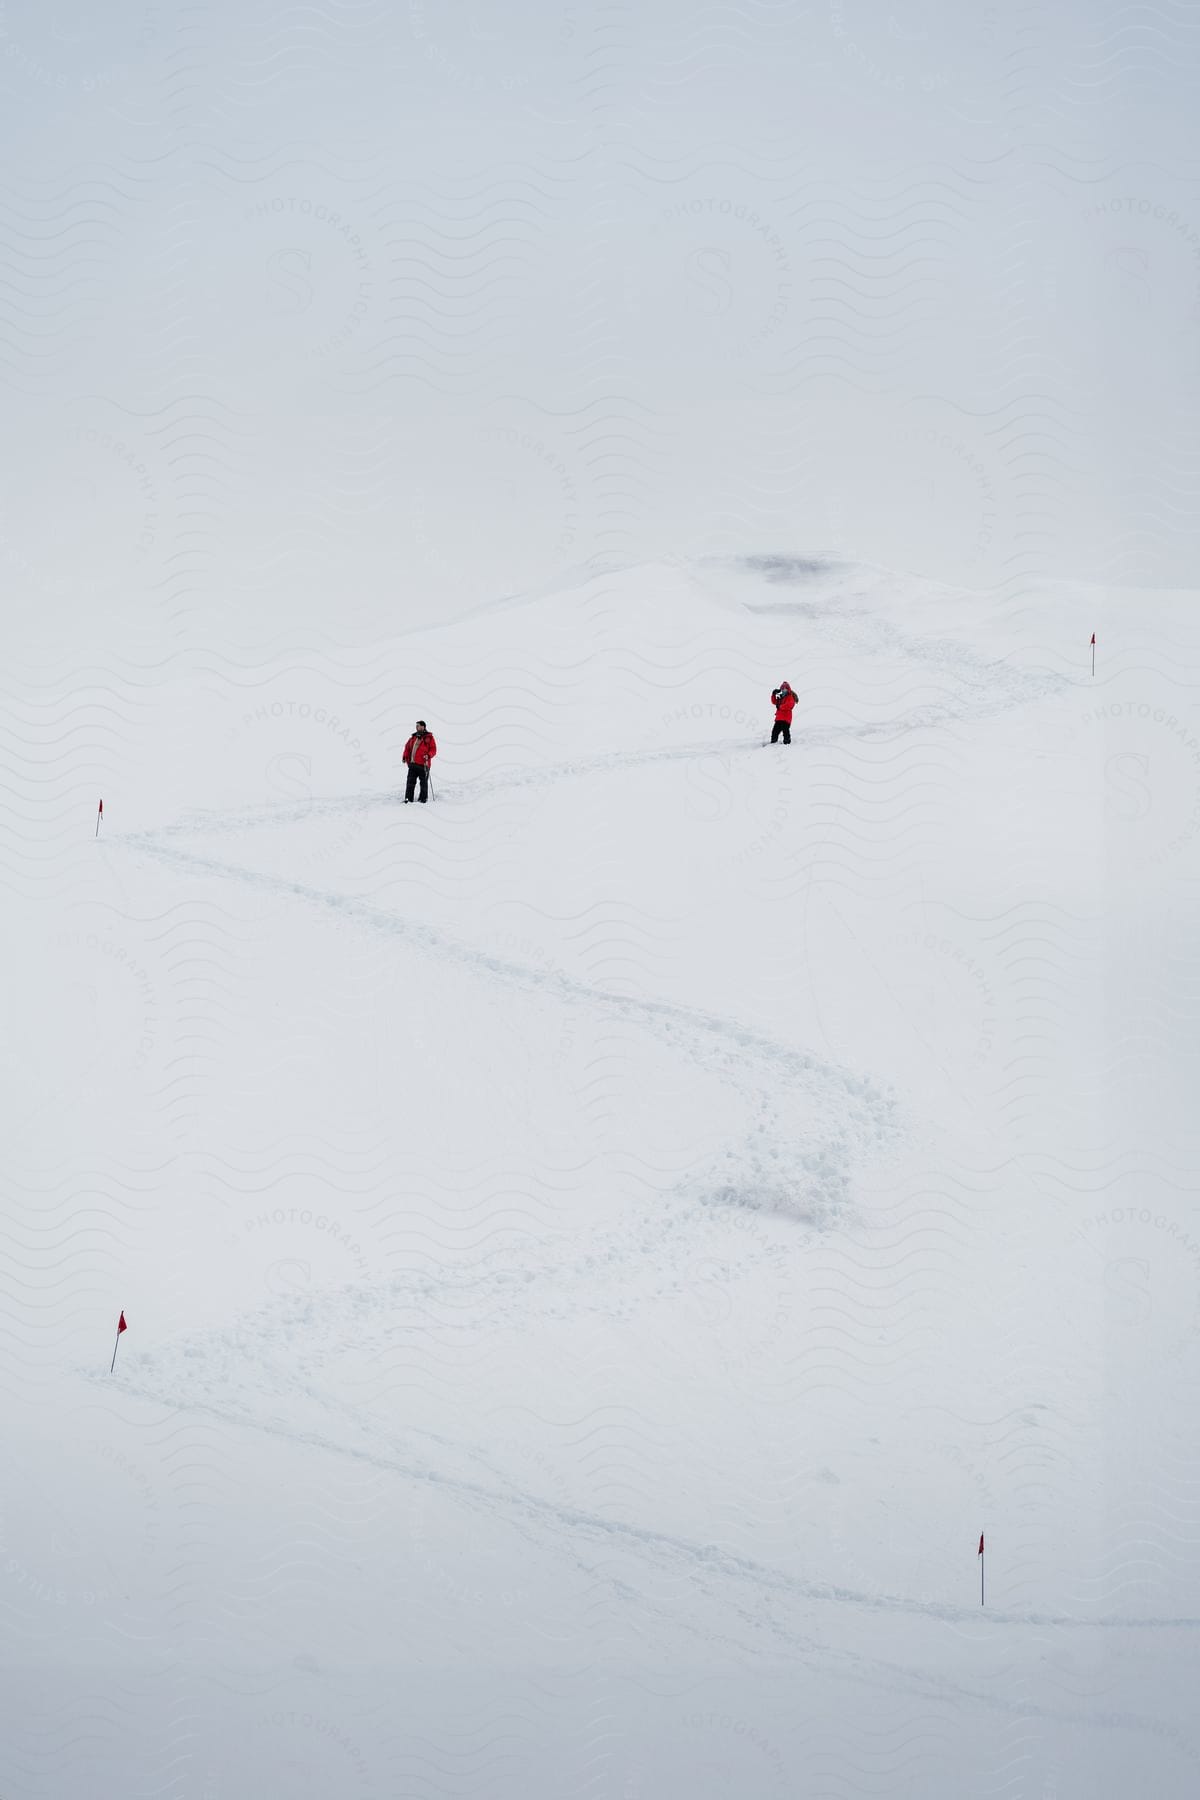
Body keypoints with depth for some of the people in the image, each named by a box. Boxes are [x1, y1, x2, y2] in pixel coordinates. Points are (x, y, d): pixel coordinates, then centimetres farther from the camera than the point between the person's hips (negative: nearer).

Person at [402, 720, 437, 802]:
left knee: (423, 782, 2)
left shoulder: (429, 737, 0)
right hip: (412, 764, 5)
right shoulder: (414, 737, 16)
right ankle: (408, 799, 2)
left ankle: (423, 800, 11)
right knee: (411, 782, 1)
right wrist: (405, 757, 11)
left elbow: (433, 750, -3)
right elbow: (407, 747, 24)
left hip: (423, 765, -5)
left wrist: (428, 755, -21)